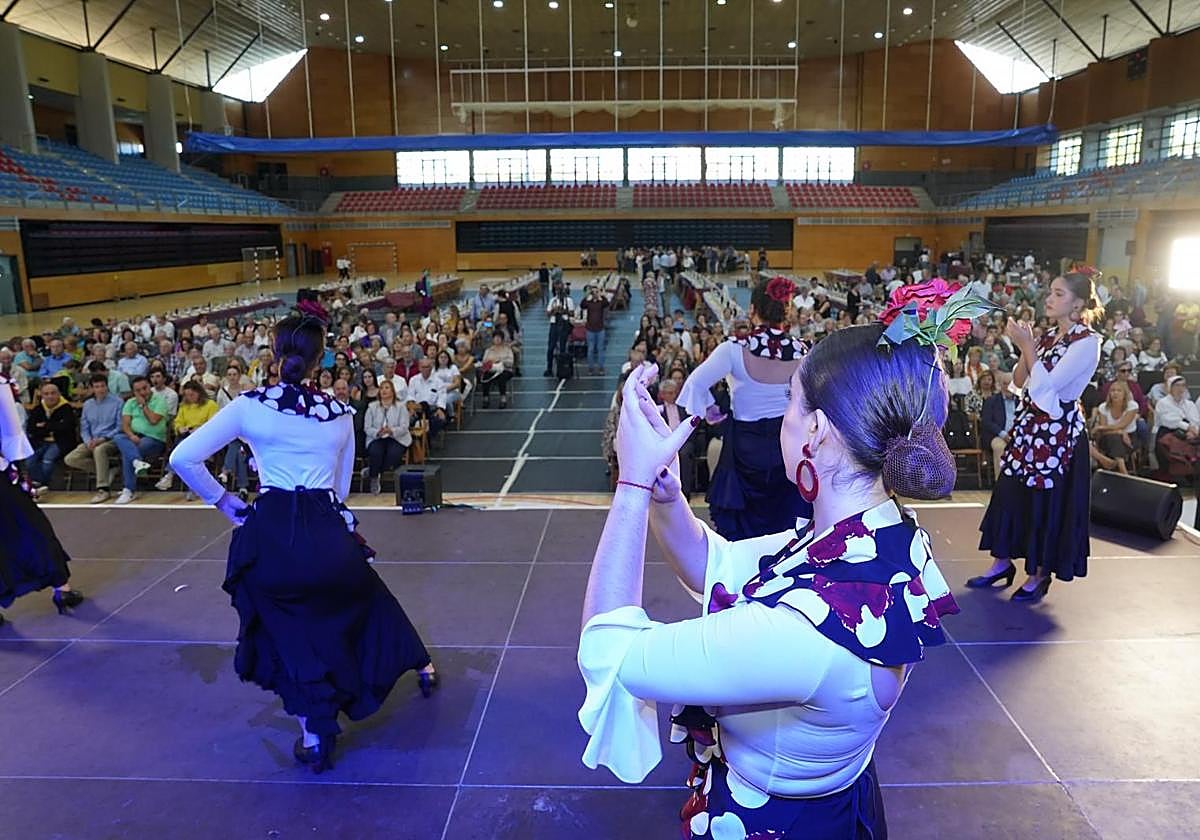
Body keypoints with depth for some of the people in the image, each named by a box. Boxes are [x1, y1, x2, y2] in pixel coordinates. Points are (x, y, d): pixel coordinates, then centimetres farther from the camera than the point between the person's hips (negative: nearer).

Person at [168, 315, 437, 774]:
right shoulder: (340, 413, 7)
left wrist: (223, 501, 6)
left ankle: (314, 734, 19)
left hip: (271, 532, -2)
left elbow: (183, 459, -5)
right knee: (365, 597, 28)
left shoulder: (249, 406, -1)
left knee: (289, 634, 19)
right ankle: (421, 666, 46)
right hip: (329, 530, 2)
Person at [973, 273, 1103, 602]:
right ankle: (1002, 562, 24)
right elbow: (1019, 381, 7)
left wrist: (1028, 346, -16)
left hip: (1058, 431, -7)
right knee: (1010, 493, 11)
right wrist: (1026, 348, -7)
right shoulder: (1048, 335, 9)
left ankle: (1040, 575, 19)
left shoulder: (1086, 342, -13)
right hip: (1028, 425, 7)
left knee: (1047, 501, 3)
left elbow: (1045, 384, -21)